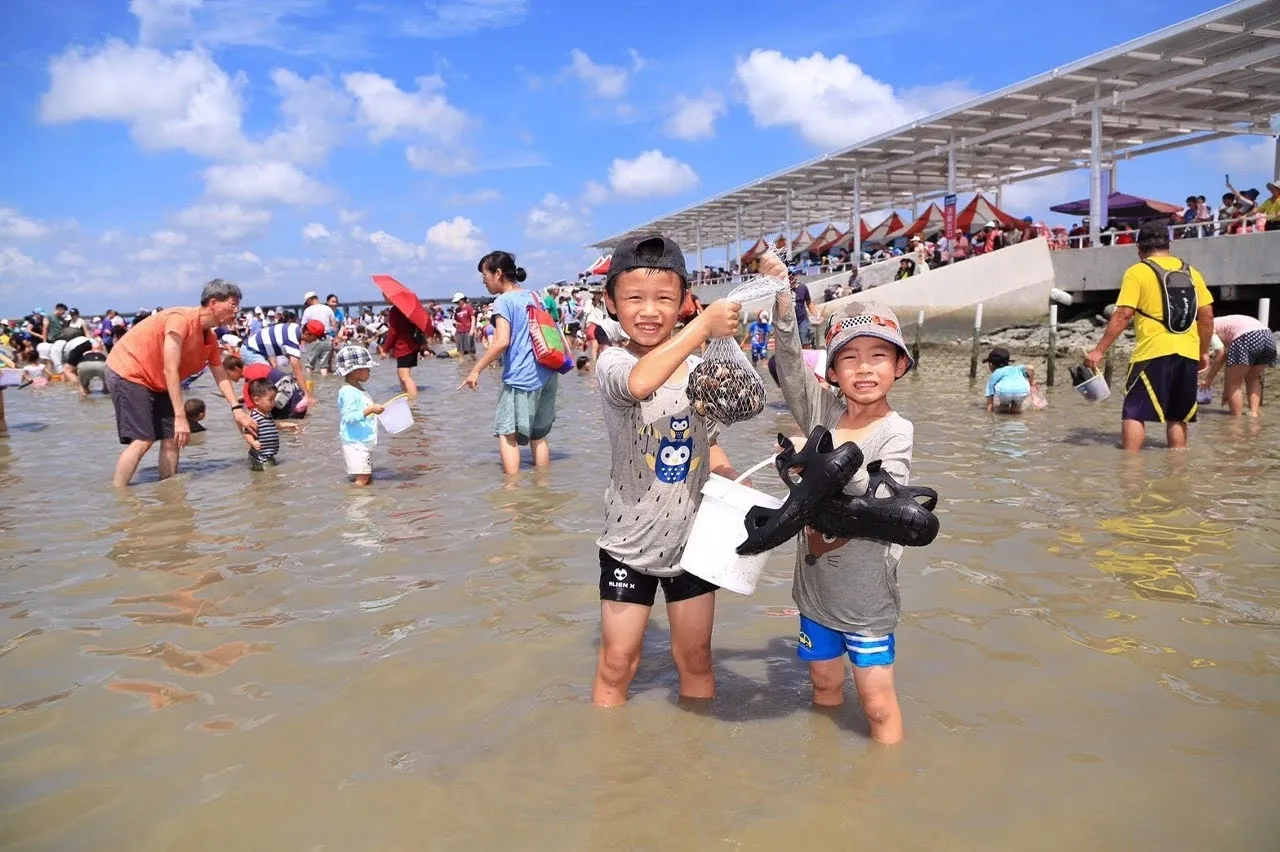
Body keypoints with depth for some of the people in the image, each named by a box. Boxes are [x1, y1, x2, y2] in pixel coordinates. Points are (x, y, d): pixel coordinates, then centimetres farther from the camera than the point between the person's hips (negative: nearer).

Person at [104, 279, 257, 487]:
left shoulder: (211, 340, 2)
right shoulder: (181, 319, -25)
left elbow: (221, 377, 6)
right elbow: (170, 371, -29)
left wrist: (237, 409, -6)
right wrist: (180, 417, -30)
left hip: (156, 383, 9)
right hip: (127, 372, -9)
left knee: (172, 438, 1)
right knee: (142, 440, -19)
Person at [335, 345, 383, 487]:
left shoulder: (359, 389, 12)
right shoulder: (348, 392, -19)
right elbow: (349, 417, -27)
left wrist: (375, 409, 15)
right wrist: (370, 410, -31)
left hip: (365, 442, 10)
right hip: (356, 443, -10)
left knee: (368, 477, 16)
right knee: (362, 480, -8)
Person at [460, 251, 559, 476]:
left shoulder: (503, 301, -9)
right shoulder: (533, 296, 14)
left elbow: (502, 341, -20)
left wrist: (476, 369, -15)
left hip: (521, 379, -8)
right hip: (547, 376, 8)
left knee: (507, 434, -3)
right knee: (538, 435, 16)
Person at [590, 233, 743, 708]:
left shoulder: (700, 369, 1)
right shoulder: (612, 362, -14)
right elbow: (639, 383, -40)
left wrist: (736, 484, -4)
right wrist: (704, 325, -37)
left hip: (692, 540, 4)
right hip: (629, 544, -4)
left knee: (695, 659, 17)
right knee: (616, 664, 7)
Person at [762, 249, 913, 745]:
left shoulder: (895, 430, -14)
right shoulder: (821, 412, -3)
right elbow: (791, 364, -17)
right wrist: (782, 306, -32)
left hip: (865, 589, -4)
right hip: (815, 581, 5)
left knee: (876, 698, 6)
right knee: (823, 679, 23)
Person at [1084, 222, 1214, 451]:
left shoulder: (1137, 272, -2)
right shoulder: (1191, 272, 13)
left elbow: (1123, 315, -9)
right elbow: (1207, 315, 11)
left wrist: (1099, 350, -6)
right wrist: (1204, 352, 20)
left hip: (1153, 353, -5)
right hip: (1188, 354, 5)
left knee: (1134, 414, -3)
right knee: (1177, 417, 13)